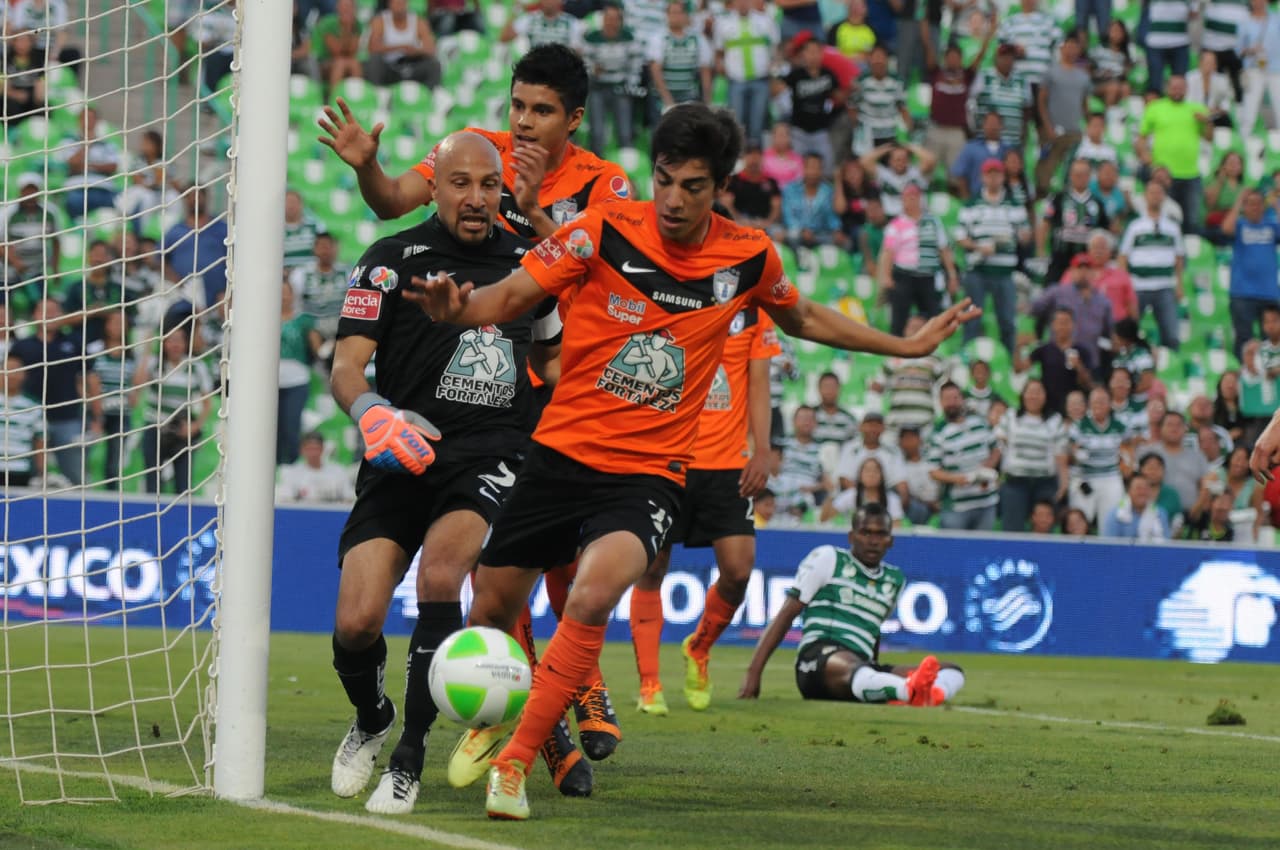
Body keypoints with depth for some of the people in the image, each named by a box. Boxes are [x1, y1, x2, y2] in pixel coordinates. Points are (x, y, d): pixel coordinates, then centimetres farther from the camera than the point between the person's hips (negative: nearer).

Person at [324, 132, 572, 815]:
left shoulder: (524, 261, 13)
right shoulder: (393, 260, 2)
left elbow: (548, 357, 30)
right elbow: (345, 368, -5)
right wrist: (374, 414, -25)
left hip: (492, 451, 1)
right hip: (405, 452, -1)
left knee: (439, 572, -28)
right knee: (356, 624, -12)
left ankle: (409, 758, -19)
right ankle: (370, 720, 24)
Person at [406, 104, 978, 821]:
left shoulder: (749, 256, -2)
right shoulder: (606, 231, -10)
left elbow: (804, 319, 19)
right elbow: (509, 297, -10)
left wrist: (909, 346, 22)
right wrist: (456, 306, -33)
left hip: (649, 473, -1)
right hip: (561, 454, 1)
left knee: (593, 597, -28)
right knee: (493, 608, 10)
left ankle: (515, 762, -15)